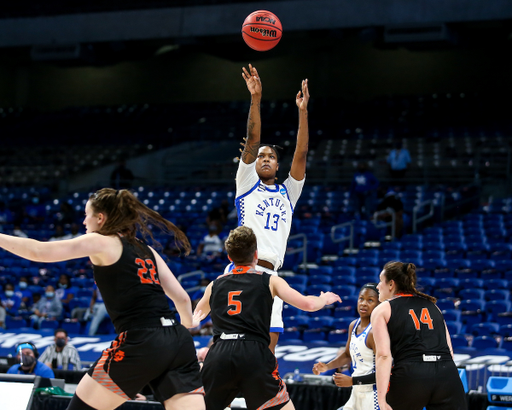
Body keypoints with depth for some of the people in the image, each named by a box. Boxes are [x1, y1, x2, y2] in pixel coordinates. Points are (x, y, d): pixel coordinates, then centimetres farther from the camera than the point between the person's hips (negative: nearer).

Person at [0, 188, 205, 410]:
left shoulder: (101, 243, 3)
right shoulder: (146, 250, 21)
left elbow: (38, 252, -3)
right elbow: (182, 298, 19)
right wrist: (188, 324, 40)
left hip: (140, 344, -6)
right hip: (178, 342, 6)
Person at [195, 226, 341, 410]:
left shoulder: (215, 284, 20)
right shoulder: (269, 281, 11)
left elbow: (197, 314, 40)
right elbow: (308, 304, 4)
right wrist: (325, 299, 28)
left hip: (218, 355, 2)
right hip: (255, 355, -2)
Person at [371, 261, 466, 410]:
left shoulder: (382, 310, 11)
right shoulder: (432, 304, 24)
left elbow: (383, 355, -3)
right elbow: (449, 350, 17)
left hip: (410, 375, -3)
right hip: (447, 373, 3)